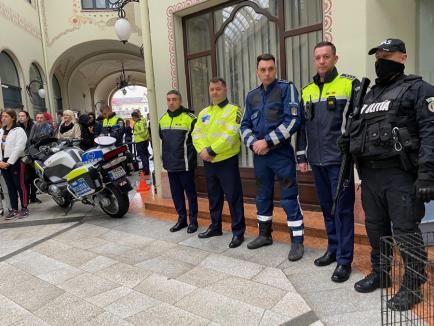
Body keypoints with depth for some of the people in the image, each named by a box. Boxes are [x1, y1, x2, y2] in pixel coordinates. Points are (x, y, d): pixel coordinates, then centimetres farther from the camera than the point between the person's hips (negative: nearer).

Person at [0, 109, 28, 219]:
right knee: (10, 187, 11)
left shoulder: (19, 130, -5)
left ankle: (24, 208, 8)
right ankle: (14, 209, 18)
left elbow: (19, 148, -13)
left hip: (16, 162, -6)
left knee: (20, 185, -1)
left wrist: (9, 163, -16)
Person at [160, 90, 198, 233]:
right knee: (176, 193, 14)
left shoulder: (189, 118, -10)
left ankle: (193, 220, 17)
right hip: (170, 164, 6)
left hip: (185, 164, -6)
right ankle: (182, 219, 27)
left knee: (190, 193, 5)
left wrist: (189, 154, -7)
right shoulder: (163, 119, 11)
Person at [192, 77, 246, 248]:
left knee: (233, 197, -1)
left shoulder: (233, 110, -5)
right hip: (208, 162, 7)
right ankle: (215, 227, 33)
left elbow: (230, 135, -19)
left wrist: (212, 150, -21)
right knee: (214, 197, 18)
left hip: (227, 161, -6)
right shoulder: (203, 113, 15)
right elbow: (196, 134, 6)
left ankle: (238, 231, 9)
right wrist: (202, 150, -13)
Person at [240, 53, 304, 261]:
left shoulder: (287, 88, -4)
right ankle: (264, 234, 30)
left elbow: (292, 120, -14)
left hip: (282, 153, -5)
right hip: (259, 155, 6)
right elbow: (245, 125, 13)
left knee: (289, 198, -3)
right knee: (262, 196, 14)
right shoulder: (251, 95, 12)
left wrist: (267, 141, -15)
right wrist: (253, 143, -7)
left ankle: (297, 241, 9)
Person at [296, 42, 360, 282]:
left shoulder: (349, 84, -1)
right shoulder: (307, 91, 13)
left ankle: (344, 260, 11)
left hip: (339, 160, -5)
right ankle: (333, 250, 29)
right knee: (327, 207, 14)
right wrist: (301, 156, 11)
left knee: (343, 209, 0)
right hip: (317, 161, 5)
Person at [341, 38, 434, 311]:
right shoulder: (371, 94, 21)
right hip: (370, 172, 7)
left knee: (405, 231, 0)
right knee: (375, 227, 15)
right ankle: (380, 273, 32)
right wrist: (349, 141, 2)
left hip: (401, 173, -6)